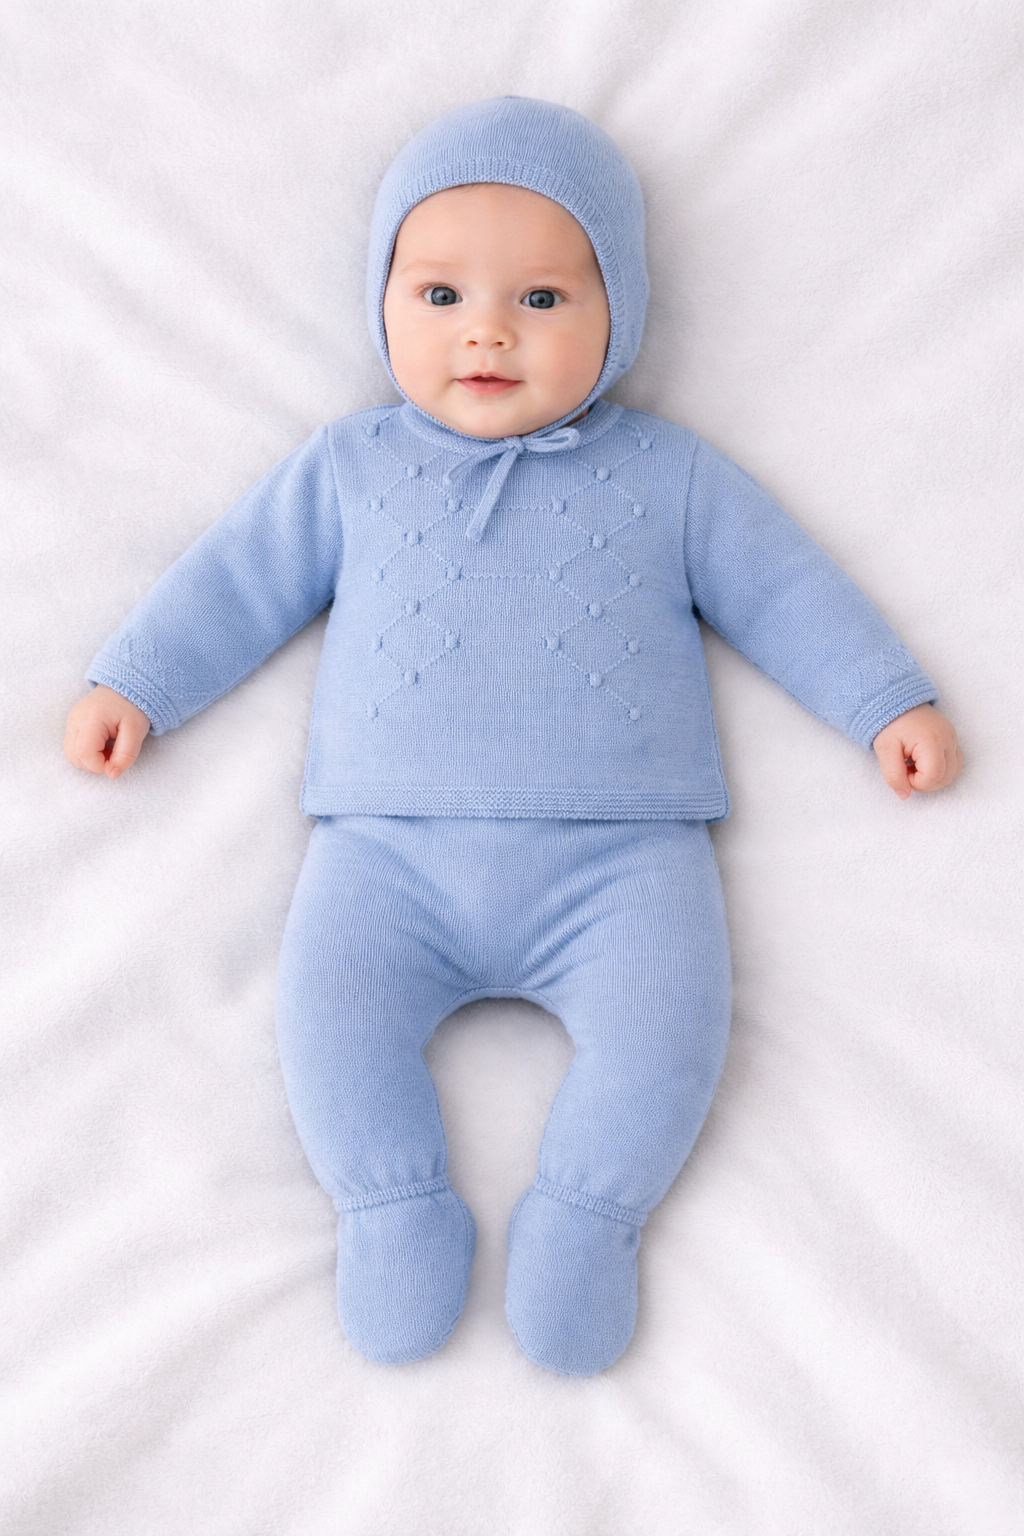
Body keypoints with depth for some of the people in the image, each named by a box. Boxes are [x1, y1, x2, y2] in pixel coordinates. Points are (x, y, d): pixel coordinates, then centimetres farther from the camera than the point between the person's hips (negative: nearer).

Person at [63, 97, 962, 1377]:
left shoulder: (667, 472, 13)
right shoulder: (349, 467, 15)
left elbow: (782, 587, 15)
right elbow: (240, 578, 18)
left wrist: (889, 702, 10)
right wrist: (135, 682, 13)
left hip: (620, 851, 0)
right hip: (390, 847, 1)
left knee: (668, 1022, -20)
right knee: (326, 998, -19)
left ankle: (585, 1211, 3)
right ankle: (395, 1208, 2)